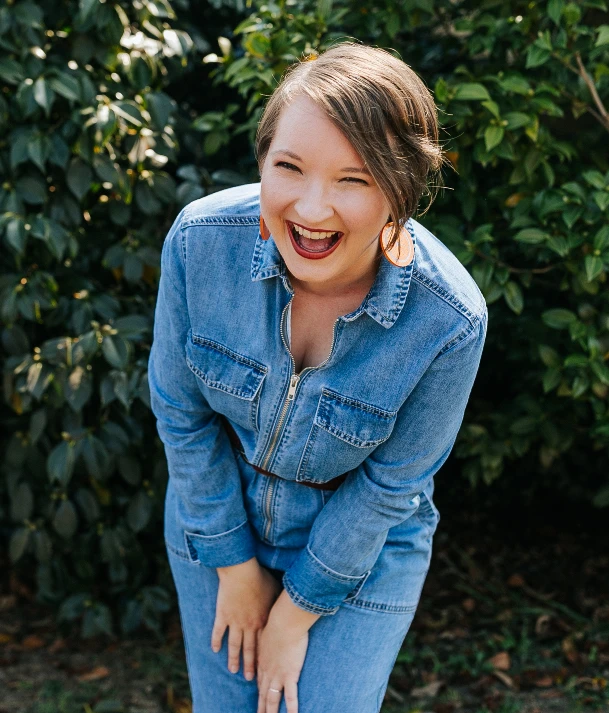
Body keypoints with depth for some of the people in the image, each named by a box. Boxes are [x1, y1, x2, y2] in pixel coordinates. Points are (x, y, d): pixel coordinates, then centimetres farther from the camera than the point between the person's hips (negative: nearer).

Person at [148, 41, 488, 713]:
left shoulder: (450, 322, -30)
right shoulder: (200, 238, -25)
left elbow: (387, 487, -16)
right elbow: (181, 412, -12)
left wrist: (296, 613, -6)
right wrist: (236, 569, -5)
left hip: (362, 552, -2)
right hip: (216, 516, 3)